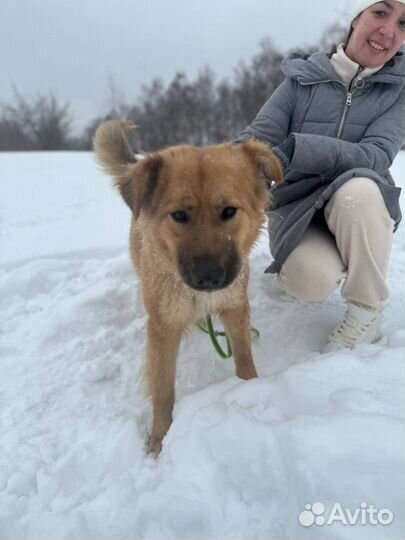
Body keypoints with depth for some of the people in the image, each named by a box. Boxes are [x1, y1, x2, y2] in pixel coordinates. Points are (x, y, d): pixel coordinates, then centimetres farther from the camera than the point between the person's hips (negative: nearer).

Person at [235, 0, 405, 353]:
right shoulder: (304, 77, 0)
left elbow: (376, 156, -18)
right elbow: (257, 137, -10)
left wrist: (297, 148, -33)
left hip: (359, 214, 1)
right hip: (297, 208, 0)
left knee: (357, 188, -35)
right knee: (314, 280, -32)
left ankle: (367, 314, -14)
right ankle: (303, 261, 9)